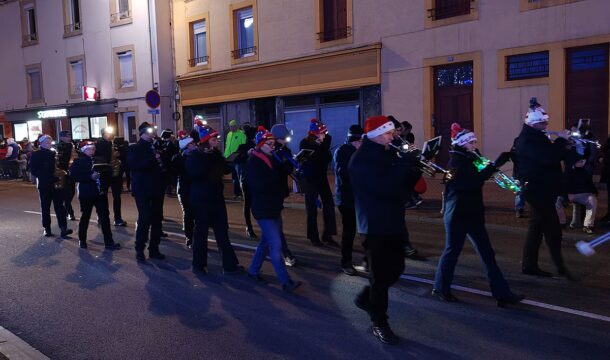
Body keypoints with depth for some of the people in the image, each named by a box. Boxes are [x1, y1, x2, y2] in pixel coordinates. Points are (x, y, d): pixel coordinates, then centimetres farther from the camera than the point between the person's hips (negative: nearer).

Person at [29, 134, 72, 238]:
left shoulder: (55, 153, 12)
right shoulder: (36, 155, 1)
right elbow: (34, 171, -8)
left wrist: (62, 174, -6)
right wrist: (51, 174, -16)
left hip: (57, 184, 2)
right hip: (44, 185, -2)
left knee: (59, 206, -4)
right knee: (45, 207, 5)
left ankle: (63, 228, -9)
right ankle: (47, 229, 14)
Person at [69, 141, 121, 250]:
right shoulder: (78, 161, -2)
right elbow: (74, 175, -14)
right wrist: (90, 176, -22)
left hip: (100, 192, 4)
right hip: (86, 193, -3)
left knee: (105, 216, -2)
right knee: (85, 216, 8)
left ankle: (109, 242, 0)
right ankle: (82, 240, 26)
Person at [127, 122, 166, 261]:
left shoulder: (155, 147, 15)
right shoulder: (134, 149, -1)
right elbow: (133, 165, -18)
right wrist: (153, 159, -22)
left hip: (156, 189, 6)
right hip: (143, 190, -6)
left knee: (157, 219, 7)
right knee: (144, 220, -7)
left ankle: (154, 249, 17)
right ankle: (139, 249, 6)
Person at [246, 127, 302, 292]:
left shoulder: (272, 159, 11)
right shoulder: (253, 162, -12)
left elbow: (281, 179, 12)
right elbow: (260, 185, -24)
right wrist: (277, 172, -19)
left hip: (275, 207, 8)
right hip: (263, 210, -8)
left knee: (266, 242, 18)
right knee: (276, 245, -10)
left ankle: (253, 270, 35)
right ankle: (286, 282, -7)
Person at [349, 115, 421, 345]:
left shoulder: (388, 154, 11)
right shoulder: (361, 161, -16)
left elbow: (402, 184, 10)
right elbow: (384, 187, -29)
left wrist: (416, 168, -9)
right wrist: (406, 163, -24)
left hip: (394, 222, 8)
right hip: (375, 225, -8)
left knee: (396, 269, 15)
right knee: (381, 275, 1)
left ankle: (366, 298, 36)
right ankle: (379, 324, 17)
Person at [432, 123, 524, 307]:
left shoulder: (469, 159, 12)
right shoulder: (455, 162, -15)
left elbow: (476, 180, 17)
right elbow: (473, 181, -27)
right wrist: (495, 164, -29)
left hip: (472, 214, 8)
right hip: (457, 215, -8)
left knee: (487, 253, 6)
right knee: (452, 251, 4)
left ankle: (502, 293, 9)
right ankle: (441, 288, 21)